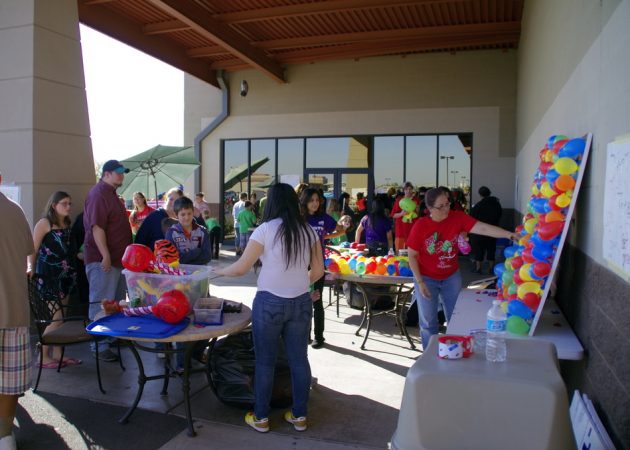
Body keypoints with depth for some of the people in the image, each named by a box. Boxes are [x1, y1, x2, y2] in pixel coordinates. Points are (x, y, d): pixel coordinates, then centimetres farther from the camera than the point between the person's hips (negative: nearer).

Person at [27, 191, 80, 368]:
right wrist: (31, 268, -19)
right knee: (56, 317, -6)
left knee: (61, 316, 11)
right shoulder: (44, 223, -8)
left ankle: (58, 354, 19)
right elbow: (33, 249, -11)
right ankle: (43, 357, 7)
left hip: (66, 275, 7)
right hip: (49, 276, -7)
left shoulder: (67, 224, 11)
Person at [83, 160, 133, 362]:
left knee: (116, 302, 18)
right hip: (102, 259, -10)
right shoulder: (98, 194, -14)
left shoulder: (111, 194, 18)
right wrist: (105, 256, -26)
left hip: (117, 258, 10)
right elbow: (96, 227, -22)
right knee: (101, 303, -4)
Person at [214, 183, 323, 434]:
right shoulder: (308, 231, 3)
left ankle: (261, 417, 23)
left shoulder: (266, 229, -10)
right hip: (301, 303, 4)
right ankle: (299, 416, 26)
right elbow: (318, 270, 7)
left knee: (265, 361, 10)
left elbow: (241, 268, -6)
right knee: (298, 360, 14)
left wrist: (217, 271, 11)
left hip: (269, 303, -4)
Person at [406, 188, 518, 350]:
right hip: (427, 279, -2)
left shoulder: (457, 218, -13)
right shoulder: (420, 226, -19)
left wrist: (509, 234, -36)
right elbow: (412, 256, -12)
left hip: (452, 277, 2)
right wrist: (420, 282, -14)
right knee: (428, 322, 8)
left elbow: (483, 228, -23)